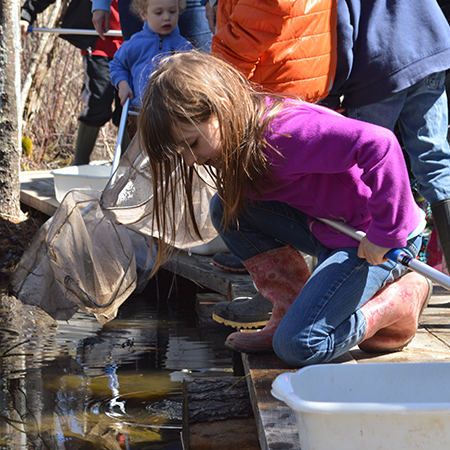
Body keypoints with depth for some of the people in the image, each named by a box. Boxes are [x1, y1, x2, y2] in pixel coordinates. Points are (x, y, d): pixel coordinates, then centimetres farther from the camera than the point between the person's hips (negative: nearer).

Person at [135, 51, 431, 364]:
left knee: (297, 345, -17)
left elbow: (379, 144, -38)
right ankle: (290, 310, 4)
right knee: (227, 207, -1)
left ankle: (402, 298, 3)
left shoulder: (283, 130, -29)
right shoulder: (241, 134, 0)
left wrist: (385, 233, -32)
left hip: (378, 236, -9)